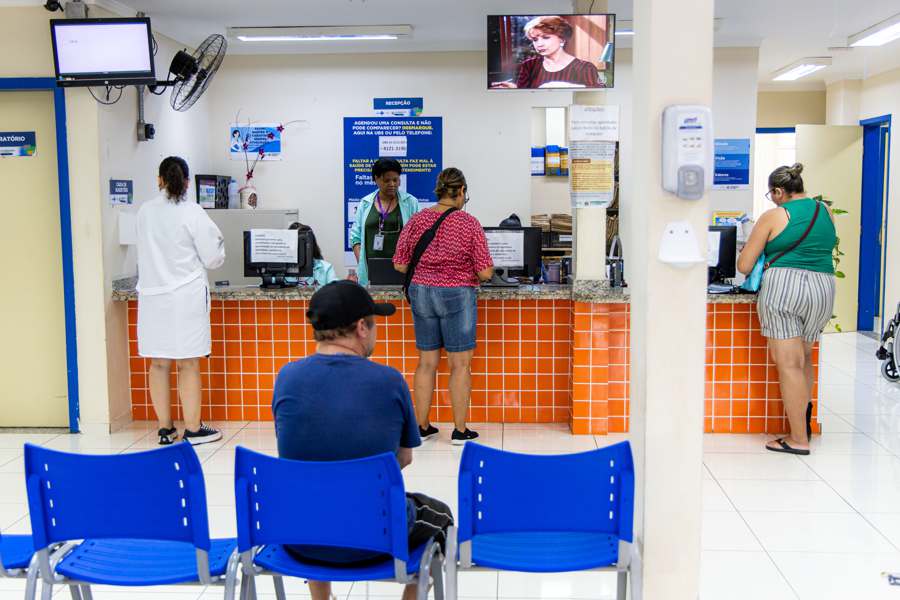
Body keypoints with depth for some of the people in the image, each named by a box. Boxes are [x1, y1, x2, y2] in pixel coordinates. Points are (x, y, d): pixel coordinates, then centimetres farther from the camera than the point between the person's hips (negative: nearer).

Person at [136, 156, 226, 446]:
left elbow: (150, 252, 14)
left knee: (158, 364, 10)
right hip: (185, 297, -4)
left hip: (152, 296, 4)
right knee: (188, 365, 3)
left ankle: (165, 428, 17)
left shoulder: (145, 212, 3)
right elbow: (213, 259, -6)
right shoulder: (192, 212, -10)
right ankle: (193, 429, 9)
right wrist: (217, 244, 14)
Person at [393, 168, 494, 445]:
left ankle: (422, 427, 19)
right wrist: (473, 276, 10)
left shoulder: (417, 220, -1)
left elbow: (400, 264, 1)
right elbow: (485, 272, -12)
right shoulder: (469, 224, -10)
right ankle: (460, 430, 11)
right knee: (460, 365, 6)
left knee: (427, 362, 12)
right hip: (457, 296, -4)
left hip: (421, 294, 4)